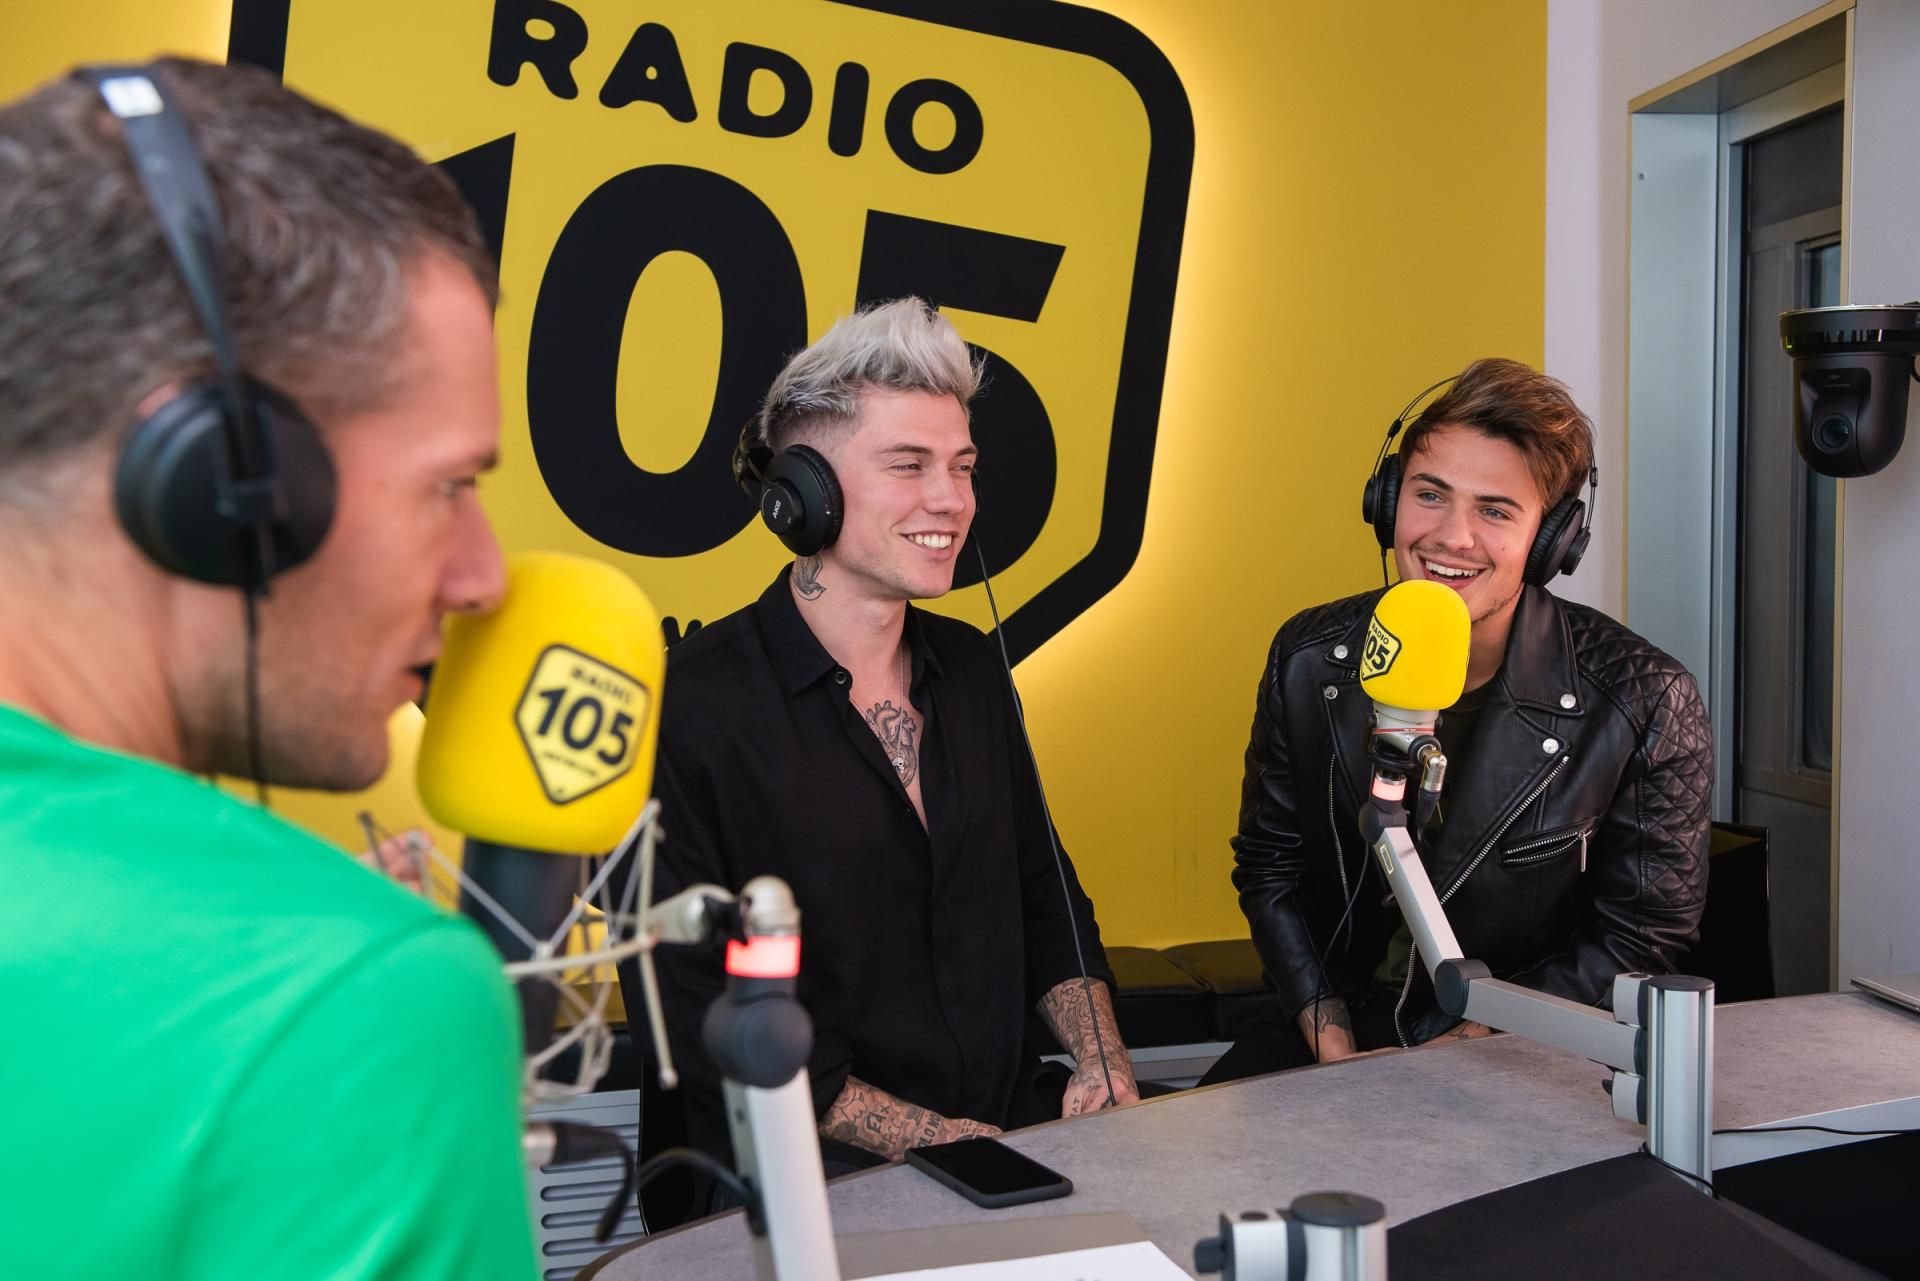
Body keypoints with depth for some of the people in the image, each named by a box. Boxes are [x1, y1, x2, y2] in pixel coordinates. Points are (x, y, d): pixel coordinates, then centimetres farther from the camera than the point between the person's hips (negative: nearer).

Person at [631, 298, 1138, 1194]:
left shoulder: (970, 668, 10)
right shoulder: (692, 705, -13)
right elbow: (697, 1016, -13)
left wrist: (1100, 1061, 0)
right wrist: (931, 1142, -15)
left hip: (1018, 1140, 6)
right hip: (822, 1185, -5)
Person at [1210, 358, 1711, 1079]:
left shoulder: (1645, 703, -15)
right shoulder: (1308, 659, -4)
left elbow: (1639, 937, -8)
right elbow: (1269, 866, 5)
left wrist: (1454, 1050, -14)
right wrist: (1331, 1040, -7)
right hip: (1341, 1022, 2)